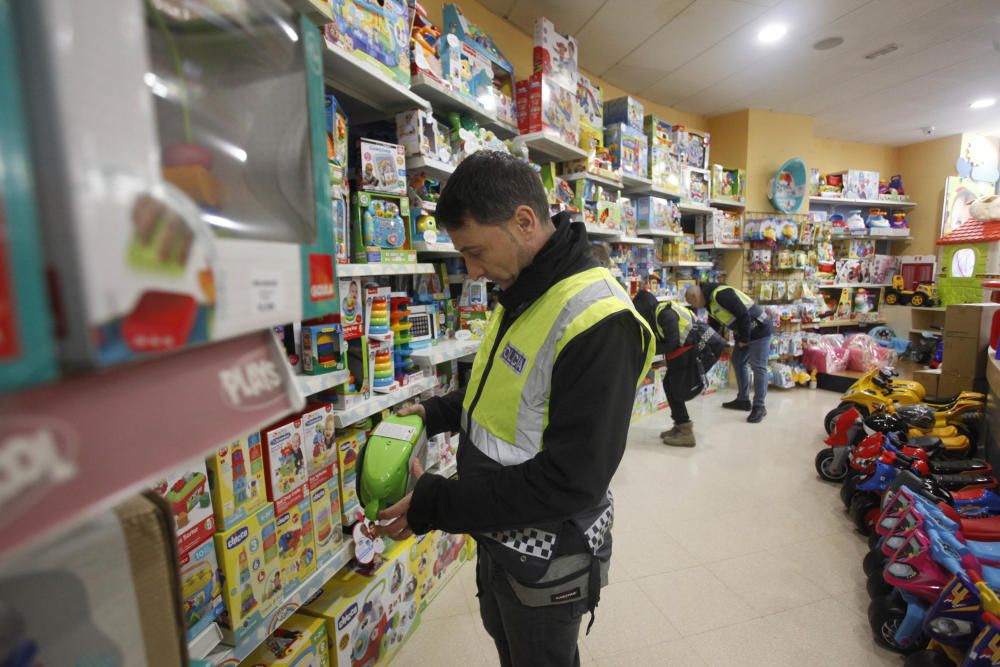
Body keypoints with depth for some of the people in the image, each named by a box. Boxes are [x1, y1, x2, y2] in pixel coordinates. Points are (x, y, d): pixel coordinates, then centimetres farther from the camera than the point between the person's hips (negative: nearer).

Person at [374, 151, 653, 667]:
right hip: (498, 537, 8)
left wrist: (435, 506, -25)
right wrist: (437, 414, 1)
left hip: (546, 561, -8)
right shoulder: (521, 292, 0)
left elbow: (570, 482, -29)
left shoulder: (598, 321, -30)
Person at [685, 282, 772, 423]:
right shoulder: (710, 302, 9)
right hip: (744, 332, 10)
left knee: (758, 367, -7)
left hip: (759, 330, -10)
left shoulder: (721, 294, -24)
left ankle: (759, 407, -1)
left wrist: (744, 339, -17)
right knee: (738, 362, 14)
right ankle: (743, 400, 24)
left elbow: (743, 314, -27)